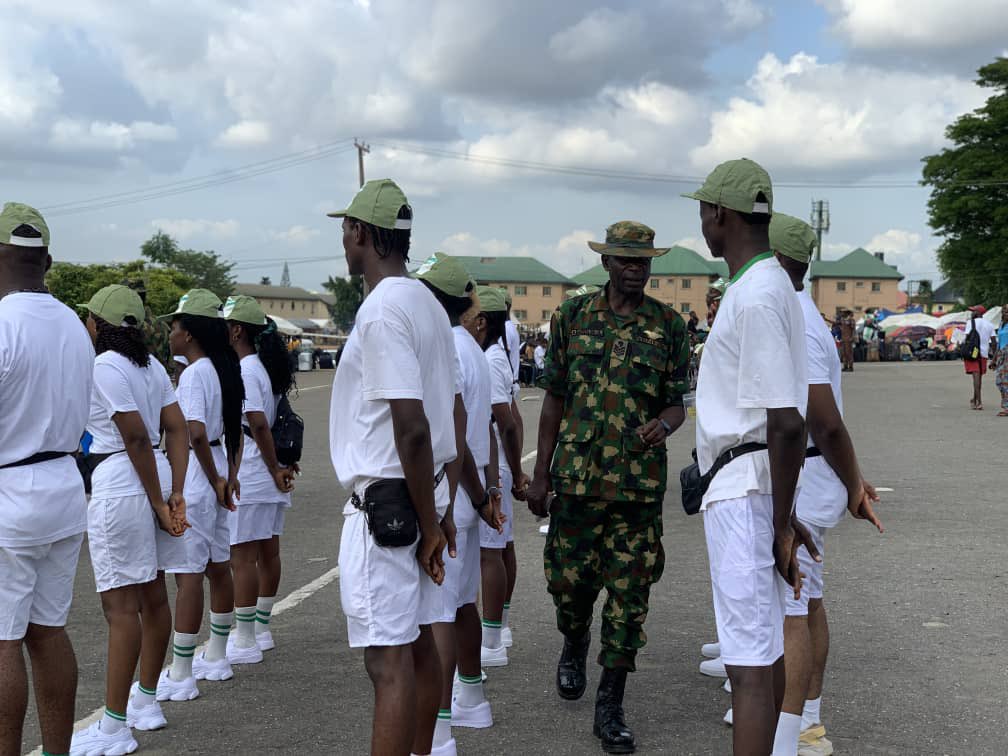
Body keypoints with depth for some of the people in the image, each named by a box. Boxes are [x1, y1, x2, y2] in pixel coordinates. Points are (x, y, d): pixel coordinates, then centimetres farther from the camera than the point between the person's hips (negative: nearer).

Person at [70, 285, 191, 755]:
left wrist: (158, 502, -12)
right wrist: (176, 493, -1)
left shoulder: (104, 367, -13)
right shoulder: (151, 365, 12)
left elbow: (137, 438, -17)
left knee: (121, 605, -4)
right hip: (157, 476, 9)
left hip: (118, 484, -9)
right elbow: (177, 429, 5)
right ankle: (146, 703, 28)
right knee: (153, 596, 15)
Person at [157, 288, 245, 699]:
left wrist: (216, 481, -16)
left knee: (188, 573, -5)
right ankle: (216, 657, 27)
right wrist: (229, 475, 14)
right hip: (216, 474, 9)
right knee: (218, 567, 15)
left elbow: (196, 433, -25)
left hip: (193, 478, -9)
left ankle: (180, 675, 0)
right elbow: (234, 429, 15)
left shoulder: (194, 374, -17)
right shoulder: (223, 370, 11)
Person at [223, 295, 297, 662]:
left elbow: (258, 425, -21)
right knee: (268, 552, 15)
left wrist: (275, 469, -15)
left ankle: (245, 642, 2)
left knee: (242, 557, -3)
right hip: (270, 476, 10)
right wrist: (278, 466, 9)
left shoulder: (243, 372, -16)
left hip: (248, 477, -10)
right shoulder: (268, 367, 13)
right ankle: (261, 629, 26)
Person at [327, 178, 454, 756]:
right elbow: (450, 417, 16)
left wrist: (429, 524, -16)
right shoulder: (428, 303, 12)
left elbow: (412, 427, -23)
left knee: (389, 661, -8)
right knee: (419, 643, 17)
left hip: (387, 500, -10)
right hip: (425, 494, 10)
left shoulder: (382, 309, -18)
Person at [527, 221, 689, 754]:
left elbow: (678, 403, 7)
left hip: (640, 481, 0)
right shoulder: (572, 317, 4)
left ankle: (610, 707, 12)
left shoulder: (670, 326, 3)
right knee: (570, 579, 7)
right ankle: (574, 645, 41)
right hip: (577, 475, 1)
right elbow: (554, 399, 7)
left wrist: (664, 423, -18)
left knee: (629, 592, 1)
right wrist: (540, 474, 6)